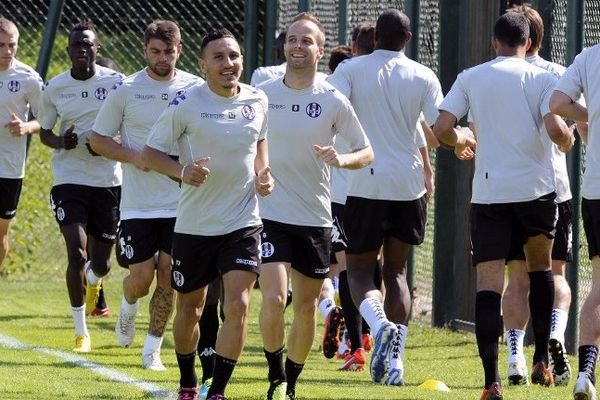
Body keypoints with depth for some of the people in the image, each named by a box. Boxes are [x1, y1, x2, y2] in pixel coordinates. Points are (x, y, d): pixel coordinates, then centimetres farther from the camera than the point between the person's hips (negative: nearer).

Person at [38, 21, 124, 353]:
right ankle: (80, 331, -3)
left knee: (100, 263, 8)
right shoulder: (54, 88, 1)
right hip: (69, 179, 0)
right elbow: (45, 132, 11)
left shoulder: (116, 83, -3)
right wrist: (61, 142, -12)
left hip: (108, 179, 1)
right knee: (77, 254, -15)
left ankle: (93, 283, 48)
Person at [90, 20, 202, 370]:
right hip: (137, 204, -1)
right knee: (141, 277, -2)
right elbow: (98, 139, 3)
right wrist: (133, 157, -13)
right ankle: (129, 306, 34)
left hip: (181, 203, 1)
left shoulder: (196, 89, 1)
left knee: (168, 276, 0)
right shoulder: (125, 91, -3)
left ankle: (153, 348, 14)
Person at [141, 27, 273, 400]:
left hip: (243, 222, 1)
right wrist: (182, 171, -24)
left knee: (238, 305, -15)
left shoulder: (258, 100, 1)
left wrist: (264, 174, 3)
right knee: (189, 309, 13)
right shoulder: (187, 103, -10)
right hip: (194, 225, -1)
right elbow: (151, 151, -5)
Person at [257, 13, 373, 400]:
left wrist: (342, 159, -18)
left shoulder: (333, 101, -3)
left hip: (316, 218, 1)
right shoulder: (262, 95, -1)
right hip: (270, 214, -1)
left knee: (306, 307, 9)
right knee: (273, 299, -16)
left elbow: (366, 152, 1)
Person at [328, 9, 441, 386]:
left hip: (365, 183, -2)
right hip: (409, 183, 2)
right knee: (397, 271, 15)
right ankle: (395, 358, 7)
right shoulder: (423, 76, 3)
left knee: (359, 270, 6)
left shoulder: (351, 70, -1)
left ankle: (380, 325, -25)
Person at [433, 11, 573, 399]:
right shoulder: (542, 78, 0)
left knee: (488, 285, -3)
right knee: (540, 266, 24)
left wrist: (462, 141, 21)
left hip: (488, 192, 0)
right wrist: (568, 140, 10)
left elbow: (442, 129, -1)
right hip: (536, 188, 0)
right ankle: (542, 360, 21)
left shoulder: (470, 78, 6)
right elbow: (554, 127, -13)